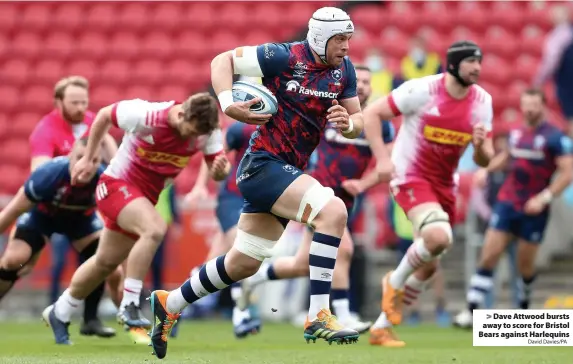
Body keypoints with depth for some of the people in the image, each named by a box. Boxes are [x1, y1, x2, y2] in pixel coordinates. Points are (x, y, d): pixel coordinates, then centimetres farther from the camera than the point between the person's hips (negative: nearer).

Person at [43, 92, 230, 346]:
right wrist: (87, 159, -4)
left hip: (146, 197, 6)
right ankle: (130, 306, -24)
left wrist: (220, 170, -35)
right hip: (117, 185, -6)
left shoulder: (208, 131, -15)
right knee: (155, 229, -32)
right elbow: (104, 115, -10)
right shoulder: (145, 115, -27)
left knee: (106, 262, 17)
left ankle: (59, 313, 35)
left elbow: (217, 171, -11)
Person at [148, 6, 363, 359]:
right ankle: (318, 317, -27)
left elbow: (358, 120, 9)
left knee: (243, 264, 18)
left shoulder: (344, 68, 4)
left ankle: (169, 304, 35)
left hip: (287, 170, 8)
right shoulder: (285, 58, -14)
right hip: (263, 164, -8)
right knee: (333, 211, -27)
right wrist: (228, 105, -20)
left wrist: (348, 123, -14)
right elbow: (222, 61, -6)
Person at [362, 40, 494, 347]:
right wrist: (382, 158, -20)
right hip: (410, 177, -6)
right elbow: (370, 113, -11)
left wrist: (481, 145, -20)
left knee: (428, 266, 7)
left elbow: (484, 160, 4)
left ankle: (381, 327, 22)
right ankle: (395, 283, -3)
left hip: (444, 185, 6)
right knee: (439, 237, -31)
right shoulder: (422, 90, -15)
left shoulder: (482, 101, 0)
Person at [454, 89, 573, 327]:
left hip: (533, 210, -4)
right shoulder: (516, 133, 8)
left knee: (525, 264, 3)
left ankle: (524, 307, 29)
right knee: (488, 256, -6)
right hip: (507, 203, 4)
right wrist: (487, 169, 10)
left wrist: (544, 198, -21)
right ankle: (472, 311, -10)